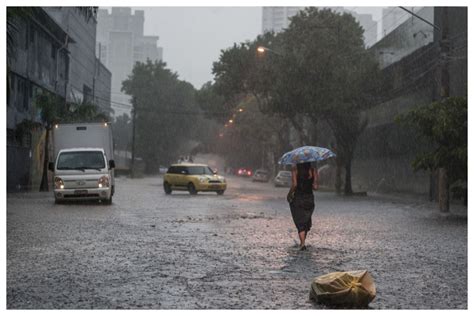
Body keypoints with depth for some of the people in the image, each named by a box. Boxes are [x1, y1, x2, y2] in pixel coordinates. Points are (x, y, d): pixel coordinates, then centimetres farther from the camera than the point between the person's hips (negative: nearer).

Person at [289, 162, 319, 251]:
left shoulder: (295, 169, -8)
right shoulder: (313, 170, -2)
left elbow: (294, 184, -17)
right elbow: (316, 187, -7)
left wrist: (290, 192, -1)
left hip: (297, 198, -2)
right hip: (309, 199, 3)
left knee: (300, 223, 2)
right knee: (306, 221, 20)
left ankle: (303, 243, -12)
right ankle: (302, 242, 29)